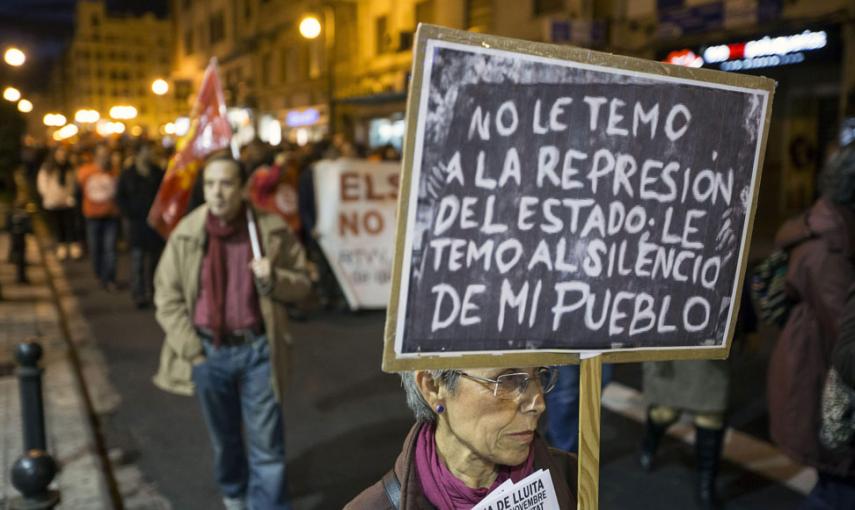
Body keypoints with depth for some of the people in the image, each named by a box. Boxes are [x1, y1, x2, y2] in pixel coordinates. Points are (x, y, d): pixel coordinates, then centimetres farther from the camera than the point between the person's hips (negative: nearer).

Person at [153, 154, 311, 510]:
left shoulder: (272, 230, -7)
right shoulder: (186, 234, -5)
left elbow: (301, 283, 2)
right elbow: (167, 296, 1)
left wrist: (273, 280, -20)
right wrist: (191, 350, -4)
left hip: (258, 349, -1)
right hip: (209, 351, 2)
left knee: (267, 444, 3)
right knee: (223, 437, 21)